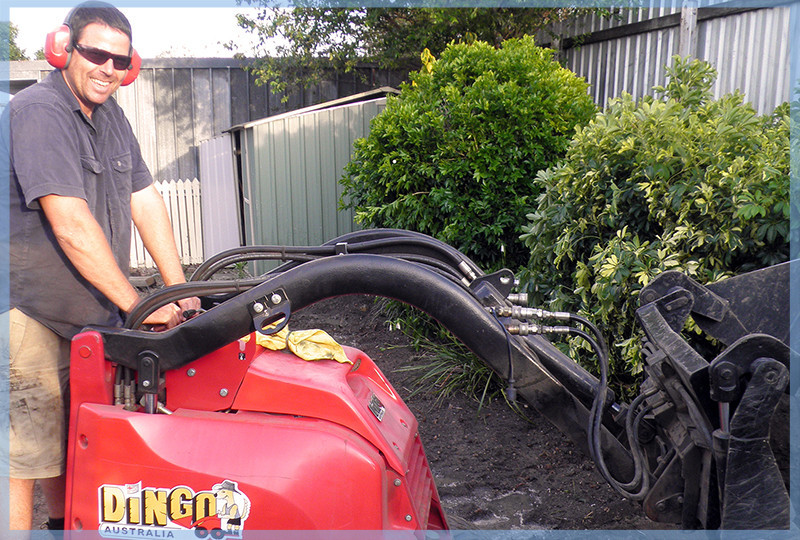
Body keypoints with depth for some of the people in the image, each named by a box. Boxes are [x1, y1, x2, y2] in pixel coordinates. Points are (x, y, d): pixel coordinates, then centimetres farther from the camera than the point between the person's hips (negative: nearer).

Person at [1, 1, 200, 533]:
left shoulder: (110, 114, 9)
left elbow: (145, 199, 6)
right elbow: (71, 225, -25)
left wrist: (179, 291, 0)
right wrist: (136, 303, -20)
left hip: (86, 313, 8)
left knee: (71, 441, 20)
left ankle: (68, 523, 38)